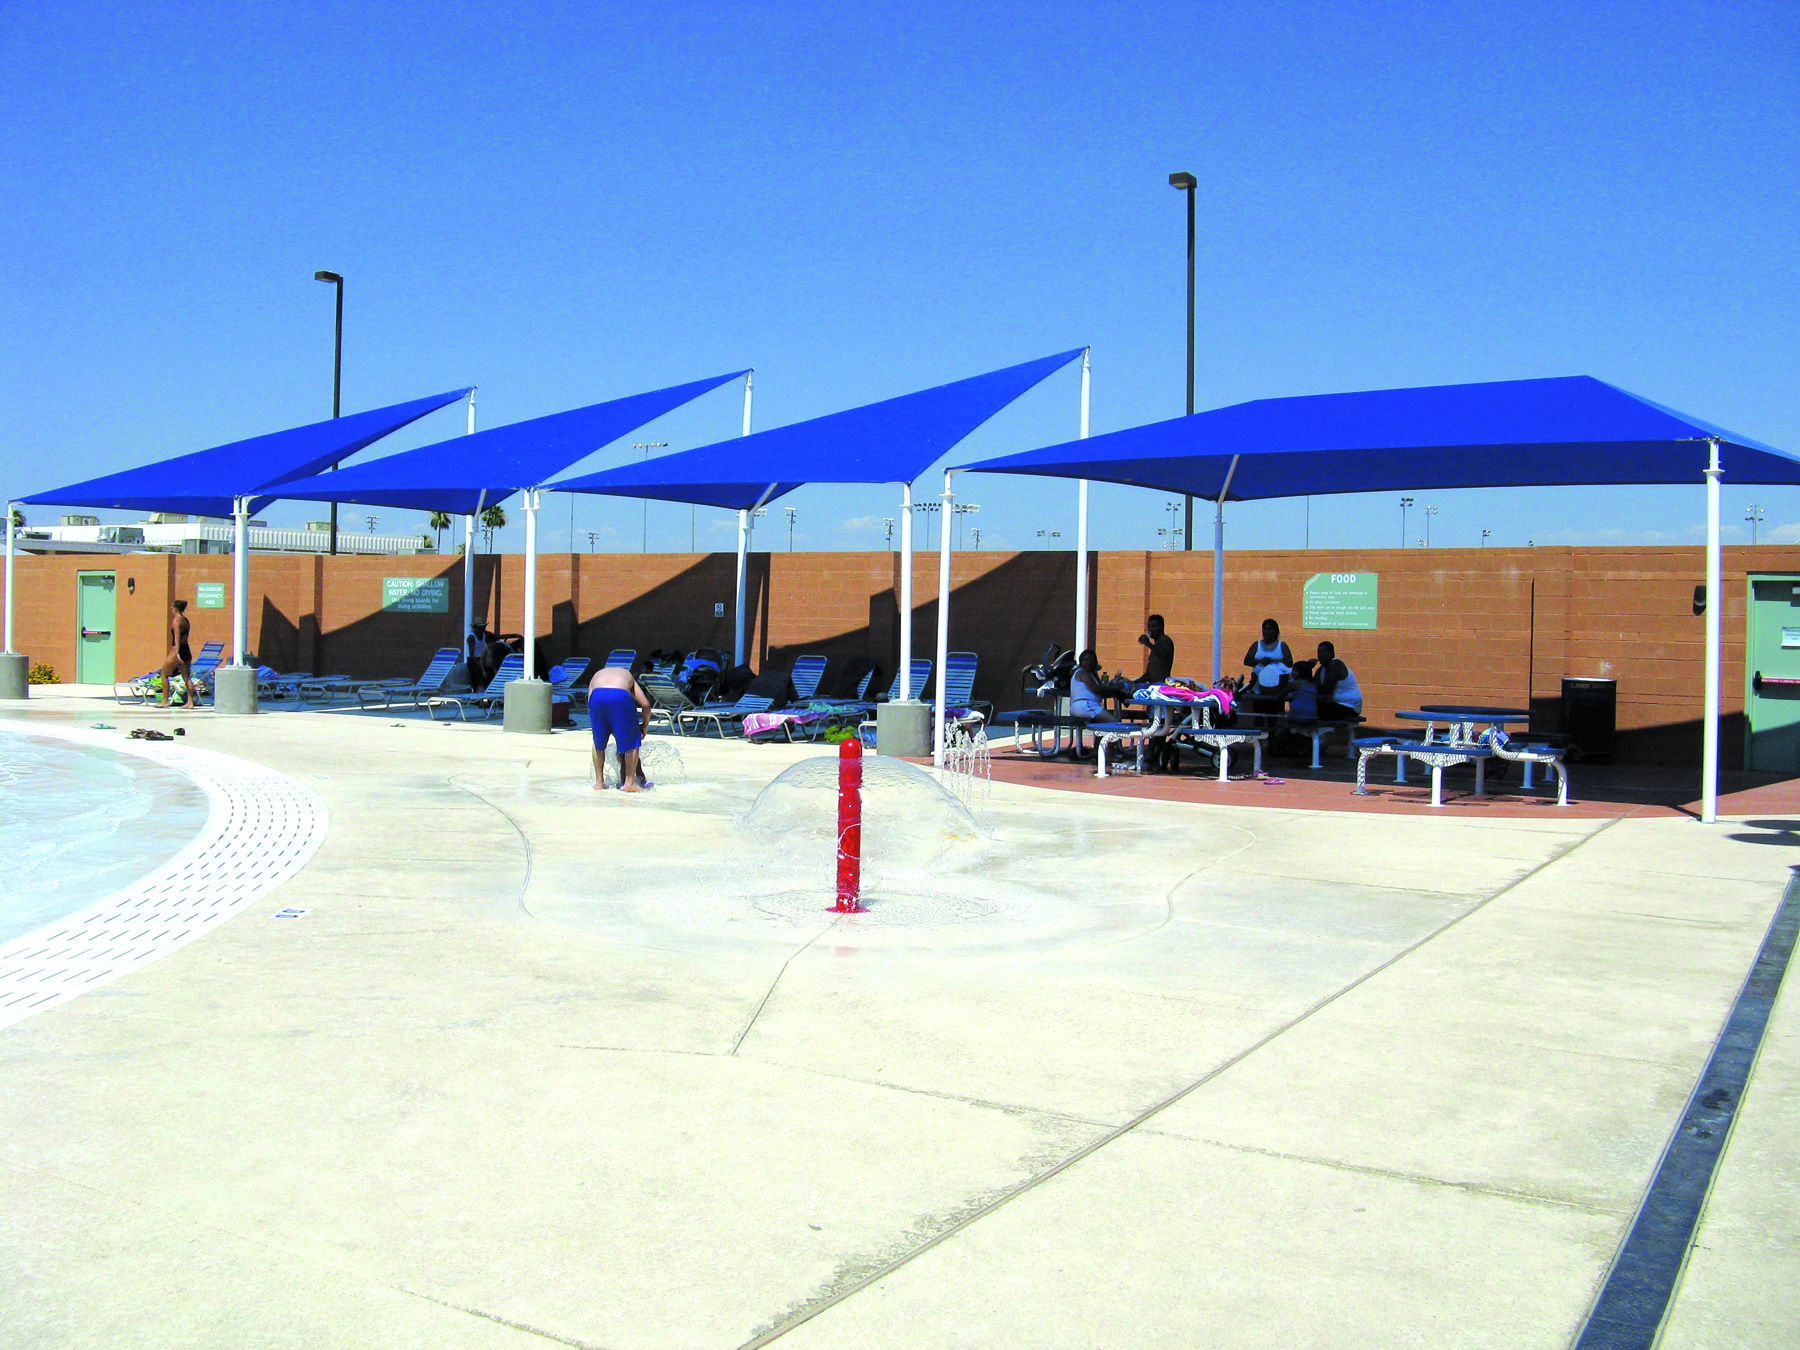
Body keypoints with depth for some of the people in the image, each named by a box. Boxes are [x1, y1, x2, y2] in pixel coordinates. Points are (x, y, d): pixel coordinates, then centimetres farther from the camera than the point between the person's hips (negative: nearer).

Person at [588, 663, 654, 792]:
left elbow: (590, 704, 22)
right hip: (620, 697, -2)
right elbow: (645, 704, 24)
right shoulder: (627, 676, 38)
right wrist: (645, 726, 36)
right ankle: (630, 782, 14)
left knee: (598, 742, 22)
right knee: (631, 741, 14)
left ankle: (599, 782, 26)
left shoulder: (596, 676, 40)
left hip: (597, 695, 2)